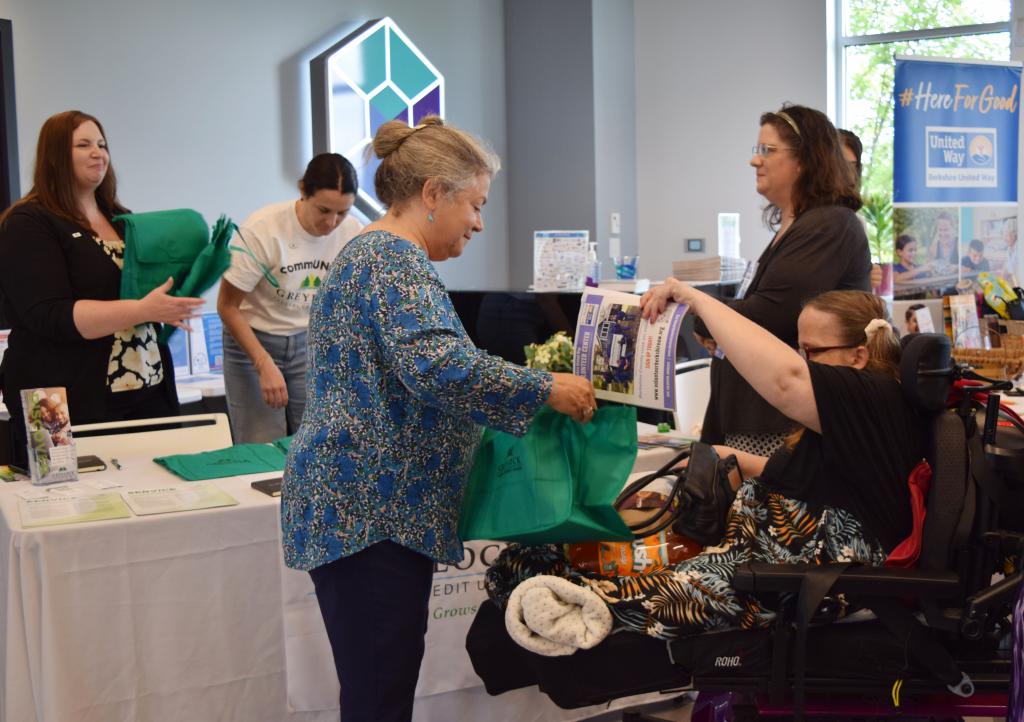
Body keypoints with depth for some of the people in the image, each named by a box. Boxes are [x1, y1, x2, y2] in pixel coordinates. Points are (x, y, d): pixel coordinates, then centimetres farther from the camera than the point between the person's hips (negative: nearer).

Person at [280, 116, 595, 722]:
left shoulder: (375, 253, 21)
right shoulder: (396, 261, -12)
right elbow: (437, 365, -28)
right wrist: (547, 389, -17)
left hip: (360, 508, 10)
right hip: (373, 512, -10)